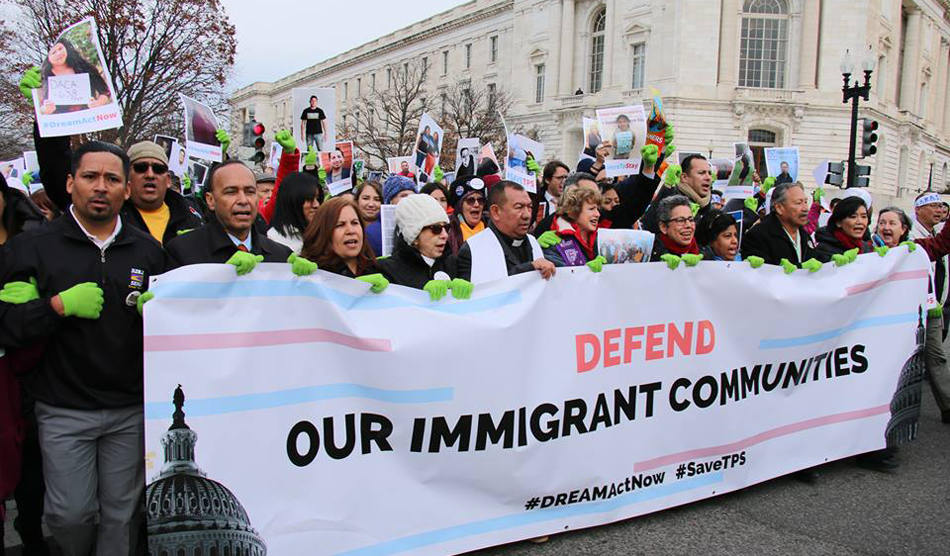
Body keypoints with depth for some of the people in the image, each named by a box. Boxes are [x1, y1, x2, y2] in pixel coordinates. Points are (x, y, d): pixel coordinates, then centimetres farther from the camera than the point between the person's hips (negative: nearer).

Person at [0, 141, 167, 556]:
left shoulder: (148, 250, 6)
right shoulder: (34, 246, -1)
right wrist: (59, 305, -19)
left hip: (132, 410, 2)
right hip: (64, 410, -1)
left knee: (122, 513, 9)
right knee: (71, 514, 6)